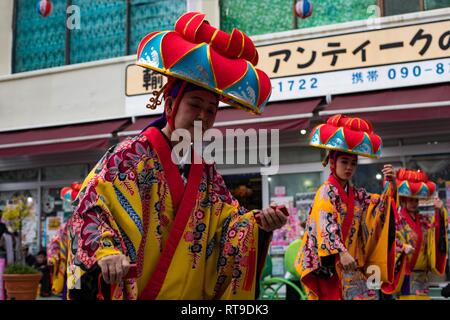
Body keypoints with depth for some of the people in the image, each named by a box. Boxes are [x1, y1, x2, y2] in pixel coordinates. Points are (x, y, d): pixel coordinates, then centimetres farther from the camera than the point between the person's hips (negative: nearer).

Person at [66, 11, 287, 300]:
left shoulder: (206, 170, 9)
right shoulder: (132, 155, -8)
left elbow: (228, 222, 9)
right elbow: (90, 209, -14)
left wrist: (259, 223, -11)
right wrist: (105, 251, -30)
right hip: (133, 290, -5)